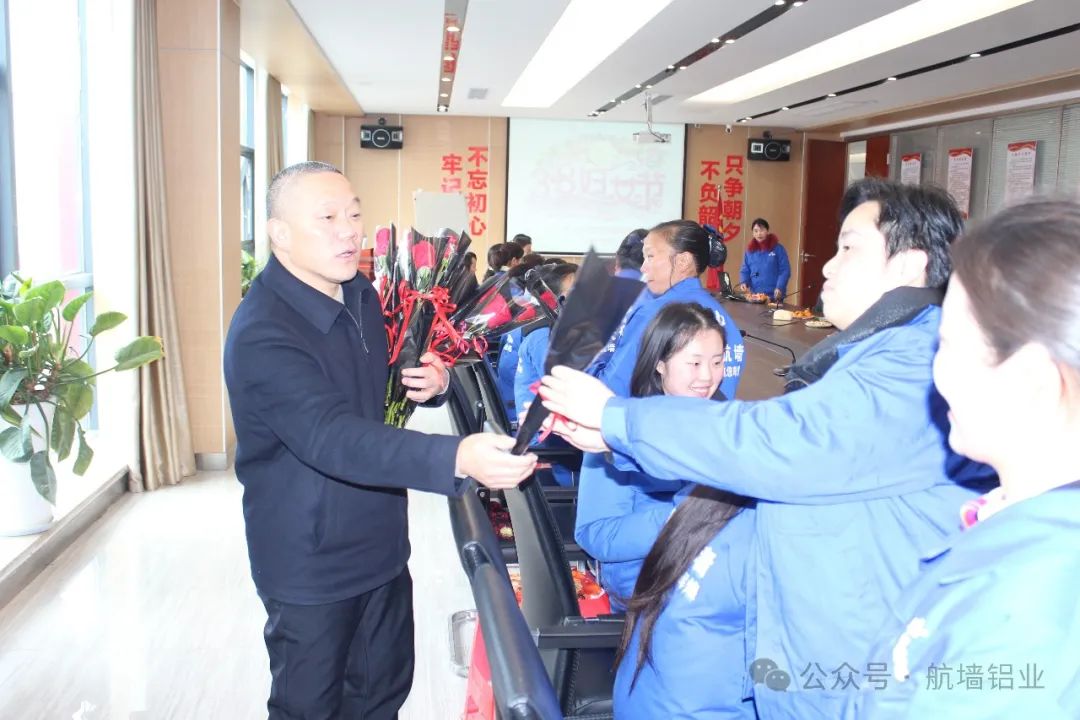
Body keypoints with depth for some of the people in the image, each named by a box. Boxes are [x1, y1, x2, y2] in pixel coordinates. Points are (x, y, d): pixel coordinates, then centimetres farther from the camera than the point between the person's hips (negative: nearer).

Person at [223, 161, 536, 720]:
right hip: (311, 565, -7)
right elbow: (333, 437, -40)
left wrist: (431, 382, -7)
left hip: (381, 545, 7)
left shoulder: (361, 296, 1)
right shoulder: (260, 334, -26)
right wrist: (456, 458, -53)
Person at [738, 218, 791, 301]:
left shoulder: (778, 248, -3)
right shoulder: (749, 250, 9)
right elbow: (745, 270, 11)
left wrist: (779, 288, -19)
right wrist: (743, 282, -9)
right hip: (755, 295, 3)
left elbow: (785, 271, -5)